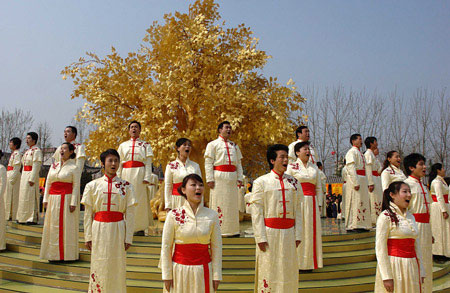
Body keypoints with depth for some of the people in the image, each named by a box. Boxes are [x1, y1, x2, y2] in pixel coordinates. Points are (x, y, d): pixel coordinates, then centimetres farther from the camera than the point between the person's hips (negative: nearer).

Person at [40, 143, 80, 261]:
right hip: (53, 199, 5)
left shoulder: (74, 167, -3)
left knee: (67, 226, -3)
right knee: (52, 226, 7)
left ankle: (67, 254, 3)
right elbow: (48, 183, 14)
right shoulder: (54, 166, 13)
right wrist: (45, 199, 6)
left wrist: (73, 203, -14)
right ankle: (53, 254, 16)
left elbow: (76, 186, -7)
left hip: (67, 199, -5)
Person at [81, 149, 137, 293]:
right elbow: (88, 214, 5)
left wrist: (128, 238, -2)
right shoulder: (93, 185, 3)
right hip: (99, 229, 0)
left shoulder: (126, 186, 2)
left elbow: (130, 214, 1)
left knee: (117, 267, 3)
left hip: (118, 229, 0)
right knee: (99, 265, 5)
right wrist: (88, 237, 1)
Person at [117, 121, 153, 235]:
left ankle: (140, 227, 1)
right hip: (126, 174, 2)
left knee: (140, 198, -4)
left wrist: (147, 177, -9)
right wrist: (118, 178, 4)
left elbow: (148, 163, 3)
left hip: (140, 174, -2)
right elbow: (119, 163, 14)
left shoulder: (145, 145, 11)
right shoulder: (123, 145, 18)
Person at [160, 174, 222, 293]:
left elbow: (216, 247, 1)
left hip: (203, 270, 1)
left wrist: (216, 275, 0)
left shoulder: (212, 215, -2)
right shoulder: (174, 215, -7)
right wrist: (167, 275, -2)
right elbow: (166, 247, -3)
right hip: (180, 269, -1)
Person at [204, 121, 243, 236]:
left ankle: (232, 229, 12)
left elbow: (238, 163, 19)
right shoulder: (213, 144, 4)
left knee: (232, 203, 5)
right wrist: (210, 179, -13)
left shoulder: (235, 146, 20)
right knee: (218, 203, -5)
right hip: (219, 178, -5)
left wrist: (239, 178, 7)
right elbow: (208, 162, -3)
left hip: (232, 178, 5)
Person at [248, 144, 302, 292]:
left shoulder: (294, 183, 8)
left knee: (288, 269, 10)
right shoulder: (261, 182, -3)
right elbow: (256, 212, -6)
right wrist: (260, 238, -10)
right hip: (269, 232, -3)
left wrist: (297, 235, 2)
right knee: (268, 269, 2)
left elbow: (298, 211, 7)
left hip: (288, 233, 3)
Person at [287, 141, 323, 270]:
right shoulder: (291, 167, 2)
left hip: (312, 202, 4)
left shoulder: (314, 168, 14)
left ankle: (309, 262, 15)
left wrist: (319, 204, 8)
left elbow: (319, 187, 15)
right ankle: (296, 263, 6)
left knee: (311, 230, 5)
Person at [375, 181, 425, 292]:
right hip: (394, 266, -6)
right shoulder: (386, 216, -10)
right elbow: (380, 248, -14)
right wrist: (386, 277, -17)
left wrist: (421, 271, 13)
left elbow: (416, 246, 16)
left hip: (411, 267, 6)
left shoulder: (410, 216, 11)